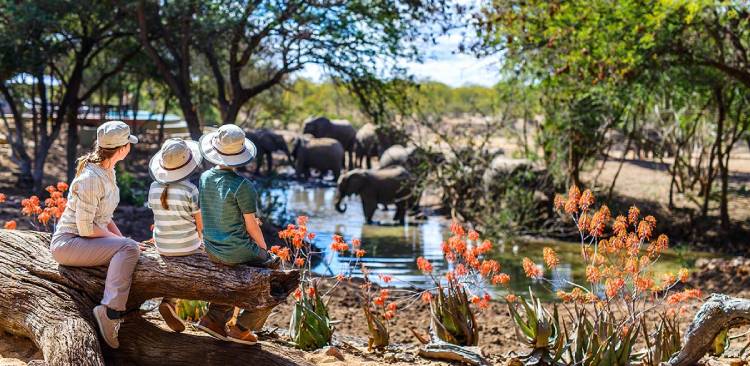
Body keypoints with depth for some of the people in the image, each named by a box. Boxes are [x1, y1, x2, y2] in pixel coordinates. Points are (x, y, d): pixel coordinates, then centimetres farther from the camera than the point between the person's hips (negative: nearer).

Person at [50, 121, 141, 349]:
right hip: (68, 243, -9)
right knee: (129, 249, -26)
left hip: (88, 241, 9)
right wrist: (119, 239, -11)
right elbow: (85, 228, -22)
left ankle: (109, 310, -14)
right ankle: (110, 311, -31)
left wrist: (122, 238, 3)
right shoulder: (91, 179, -22)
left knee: (130, 248, -10)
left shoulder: (107, 171, 8)